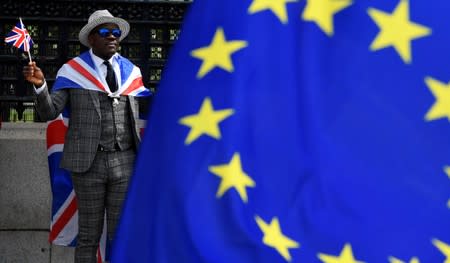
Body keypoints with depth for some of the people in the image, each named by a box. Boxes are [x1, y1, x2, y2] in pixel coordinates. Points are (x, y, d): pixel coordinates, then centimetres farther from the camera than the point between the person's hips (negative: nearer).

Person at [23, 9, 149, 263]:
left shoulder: (132, 71, 11)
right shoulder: (73, 70, 1)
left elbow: (136, 118, 14)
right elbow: (49, 112, -4)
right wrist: (39, 85, -21)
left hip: (125, 162, 3)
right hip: (88, 162, -3)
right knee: (89, 235, 3)